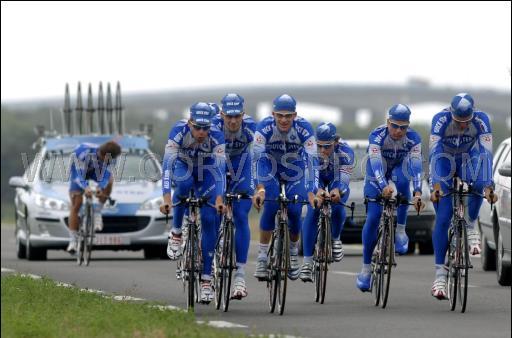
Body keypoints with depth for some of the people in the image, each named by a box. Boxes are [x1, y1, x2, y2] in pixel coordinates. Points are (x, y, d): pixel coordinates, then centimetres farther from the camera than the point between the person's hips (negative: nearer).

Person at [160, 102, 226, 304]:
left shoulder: (216, 136, -31)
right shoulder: (179, 131, -33)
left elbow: (220, 168, -36)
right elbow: (167, 164, -39)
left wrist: (219, 198, -50)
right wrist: (166, 198, -50)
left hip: (205, 170, 1)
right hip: (183, 165, -1)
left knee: (208, 219, -13)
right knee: (184, 183, -39)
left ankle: (206, 279, -7)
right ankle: (176, 233, -19)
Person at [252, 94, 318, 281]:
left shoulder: (304, 128, -30)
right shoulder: (264, 127, -31)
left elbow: (312, 160, -36)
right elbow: (256, 158, -39)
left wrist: (311, 193, -47)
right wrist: (259, 189, -53)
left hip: (295, 171, 1)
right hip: (270, 166, -1)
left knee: (294, 211, -13)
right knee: (270, 205, -23)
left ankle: (293, 252, 15)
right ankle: (262, 256, -14)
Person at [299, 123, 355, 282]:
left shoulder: (345, 151, -34)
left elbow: (344, 179, -38)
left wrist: (337, 191, -61)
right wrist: (317, 191, -60)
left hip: (337, 181, 0)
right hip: (316, 180, 0)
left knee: (337, 208, -28)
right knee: (312, 211, -23)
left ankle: (335, 239, 6)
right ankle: (307, 261, -21)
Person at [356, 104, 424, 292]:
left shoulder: (413, 138, -28)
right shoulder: (377, 135, -33)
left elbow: (416, 165, -36)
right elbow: (376, 164, -43)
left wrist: (417, 192, -51)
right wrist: (383, 187, -60)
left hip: (399, 165, 1)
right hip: (378, 169, -1)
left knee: (402, 181, -38)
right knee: (373, 217, -11)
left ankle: (400, 230, -21)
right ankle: (366, 267, 0)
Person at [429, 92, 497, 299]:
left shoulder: (481, 120, -27)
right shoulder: (441, 119, -31)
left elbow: (487, 154, -33)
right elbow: (434, 152, -37)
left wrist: (489, 186, -44)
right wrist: (436, 185, -49)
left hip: (467, 160, 1)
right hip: (444, 161, -1)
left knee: (479, 183, -35)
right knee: (442, 219, -10)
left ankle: (471, 228, -11)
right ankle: (439, 274, -8)